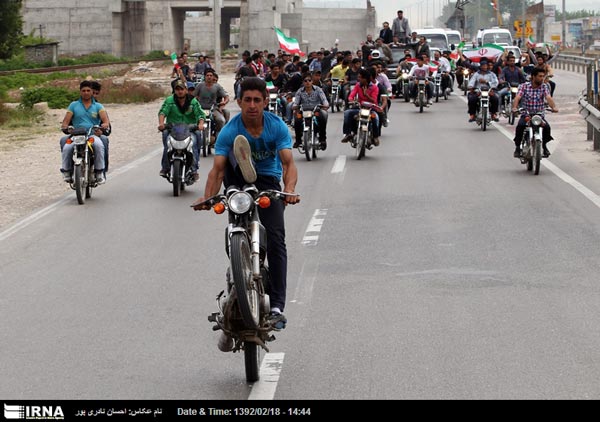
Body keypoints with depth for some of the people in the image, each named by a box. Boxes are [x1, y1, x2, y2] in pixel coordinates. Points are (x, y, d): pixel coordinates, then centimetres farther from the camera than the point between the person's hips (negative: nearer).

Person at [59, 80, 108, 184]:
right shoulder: (73, 105, 16)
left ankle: (99, 172, -25)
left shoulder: (98, 106, 14)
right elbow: (66, 120, 7)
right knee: (67, 148, -31)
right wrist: (64, 126, -17)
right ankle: (66, 171, -11)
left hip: (93, 135, -1)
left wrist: (105, 124, -27)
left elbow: (105, 119, -2)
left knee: (99, 145, -36)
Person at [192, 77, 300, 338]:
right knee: (238, 143, -23)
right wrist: (207, 197, -39)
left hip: (269, 183, -1)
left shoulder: (277, 127, -11)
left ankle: (277, 307, -19)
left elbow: (288, 162, -21)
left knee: (276, 239, -17)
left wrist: (289, 190, -42)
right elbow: (217, 169, -21)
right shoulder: (230, 130, -13)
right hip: (238, 183, 1)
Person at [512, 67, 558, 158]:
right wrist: (514, 107, -37)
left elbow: (548, 98, -15)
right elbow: (518, 97, -16)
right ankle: (517, 147, -10)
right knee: (520, 126, -29)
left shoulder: (544, 87, 2)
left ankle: (544, 145, 4)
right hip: (526, 115, -1)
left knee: (547, 127, -24)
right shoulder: (524, 86, -2)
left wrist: (553, 107, -35)